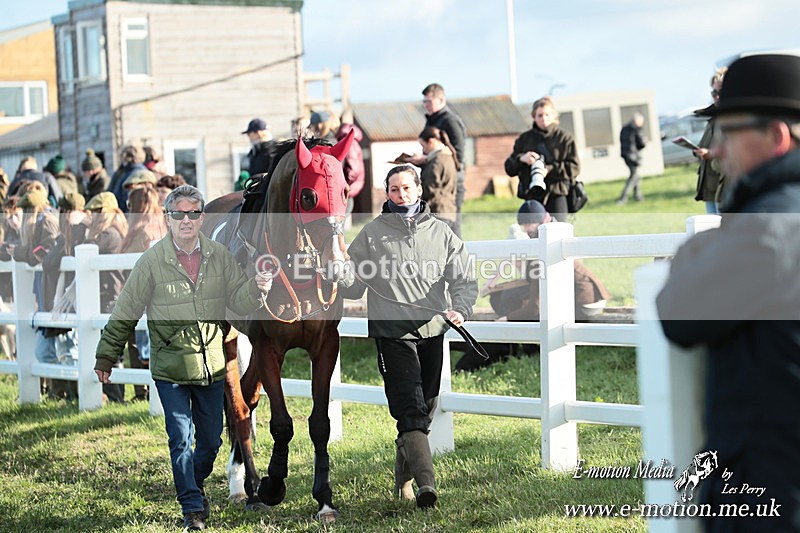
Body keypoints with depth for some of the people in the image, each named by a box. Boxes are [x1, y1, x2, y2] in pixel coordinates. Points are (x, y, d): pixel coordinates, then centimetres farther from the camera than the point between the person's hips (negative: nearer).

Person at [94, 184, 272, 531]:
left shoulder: (219, 256, 0)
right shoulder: (152, 261, -8)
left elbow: (239, 303, 3)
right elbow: (125, 314, -2)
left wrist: (256, 289, -20)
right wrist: (105, 357, 2)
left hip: (212, 368, 3)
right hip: (170, 371, -3)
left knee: (211, 440, 13)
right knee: (181, 440, -6)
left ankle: (195, 486, 39)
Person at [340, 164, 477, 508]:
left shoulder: (441, 233, 8)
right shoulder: (371, 234, 3)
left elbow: (464, 280, 2)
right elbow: (353, 287, 2)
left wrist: (460, 308, -18)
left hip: (432, 331, 4)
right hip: (392, 334, -3)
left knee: (425, 409, 12)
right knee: (409, 409, -15)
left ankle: (403, 478, 29)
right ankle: (426, 482, -24)